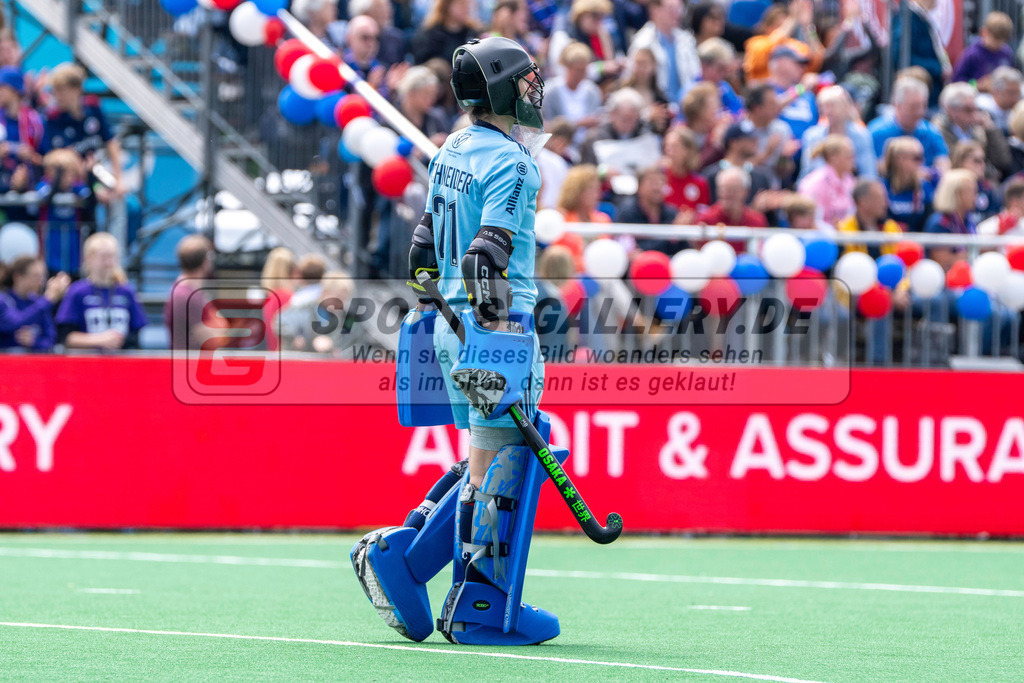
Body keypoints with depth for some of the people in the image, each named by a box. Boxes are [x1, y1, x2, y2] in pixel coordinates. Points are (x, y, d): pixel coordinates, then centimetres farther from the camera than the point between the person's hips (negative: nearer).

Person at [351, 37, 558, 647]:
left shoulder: (451, 154, 14)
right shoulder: (510, 162, -13)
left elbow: (426, 243, 21)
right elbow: (487, 256, -21)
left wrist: (431, 313, 28)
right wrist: (495, 340, -21)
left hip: (452, 323, 9)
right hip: (493, 324, -9)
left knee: (488, 459, 17)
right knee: (503, 460, -4)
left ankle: (399, 555, 10)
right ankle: (481, 608, -2)